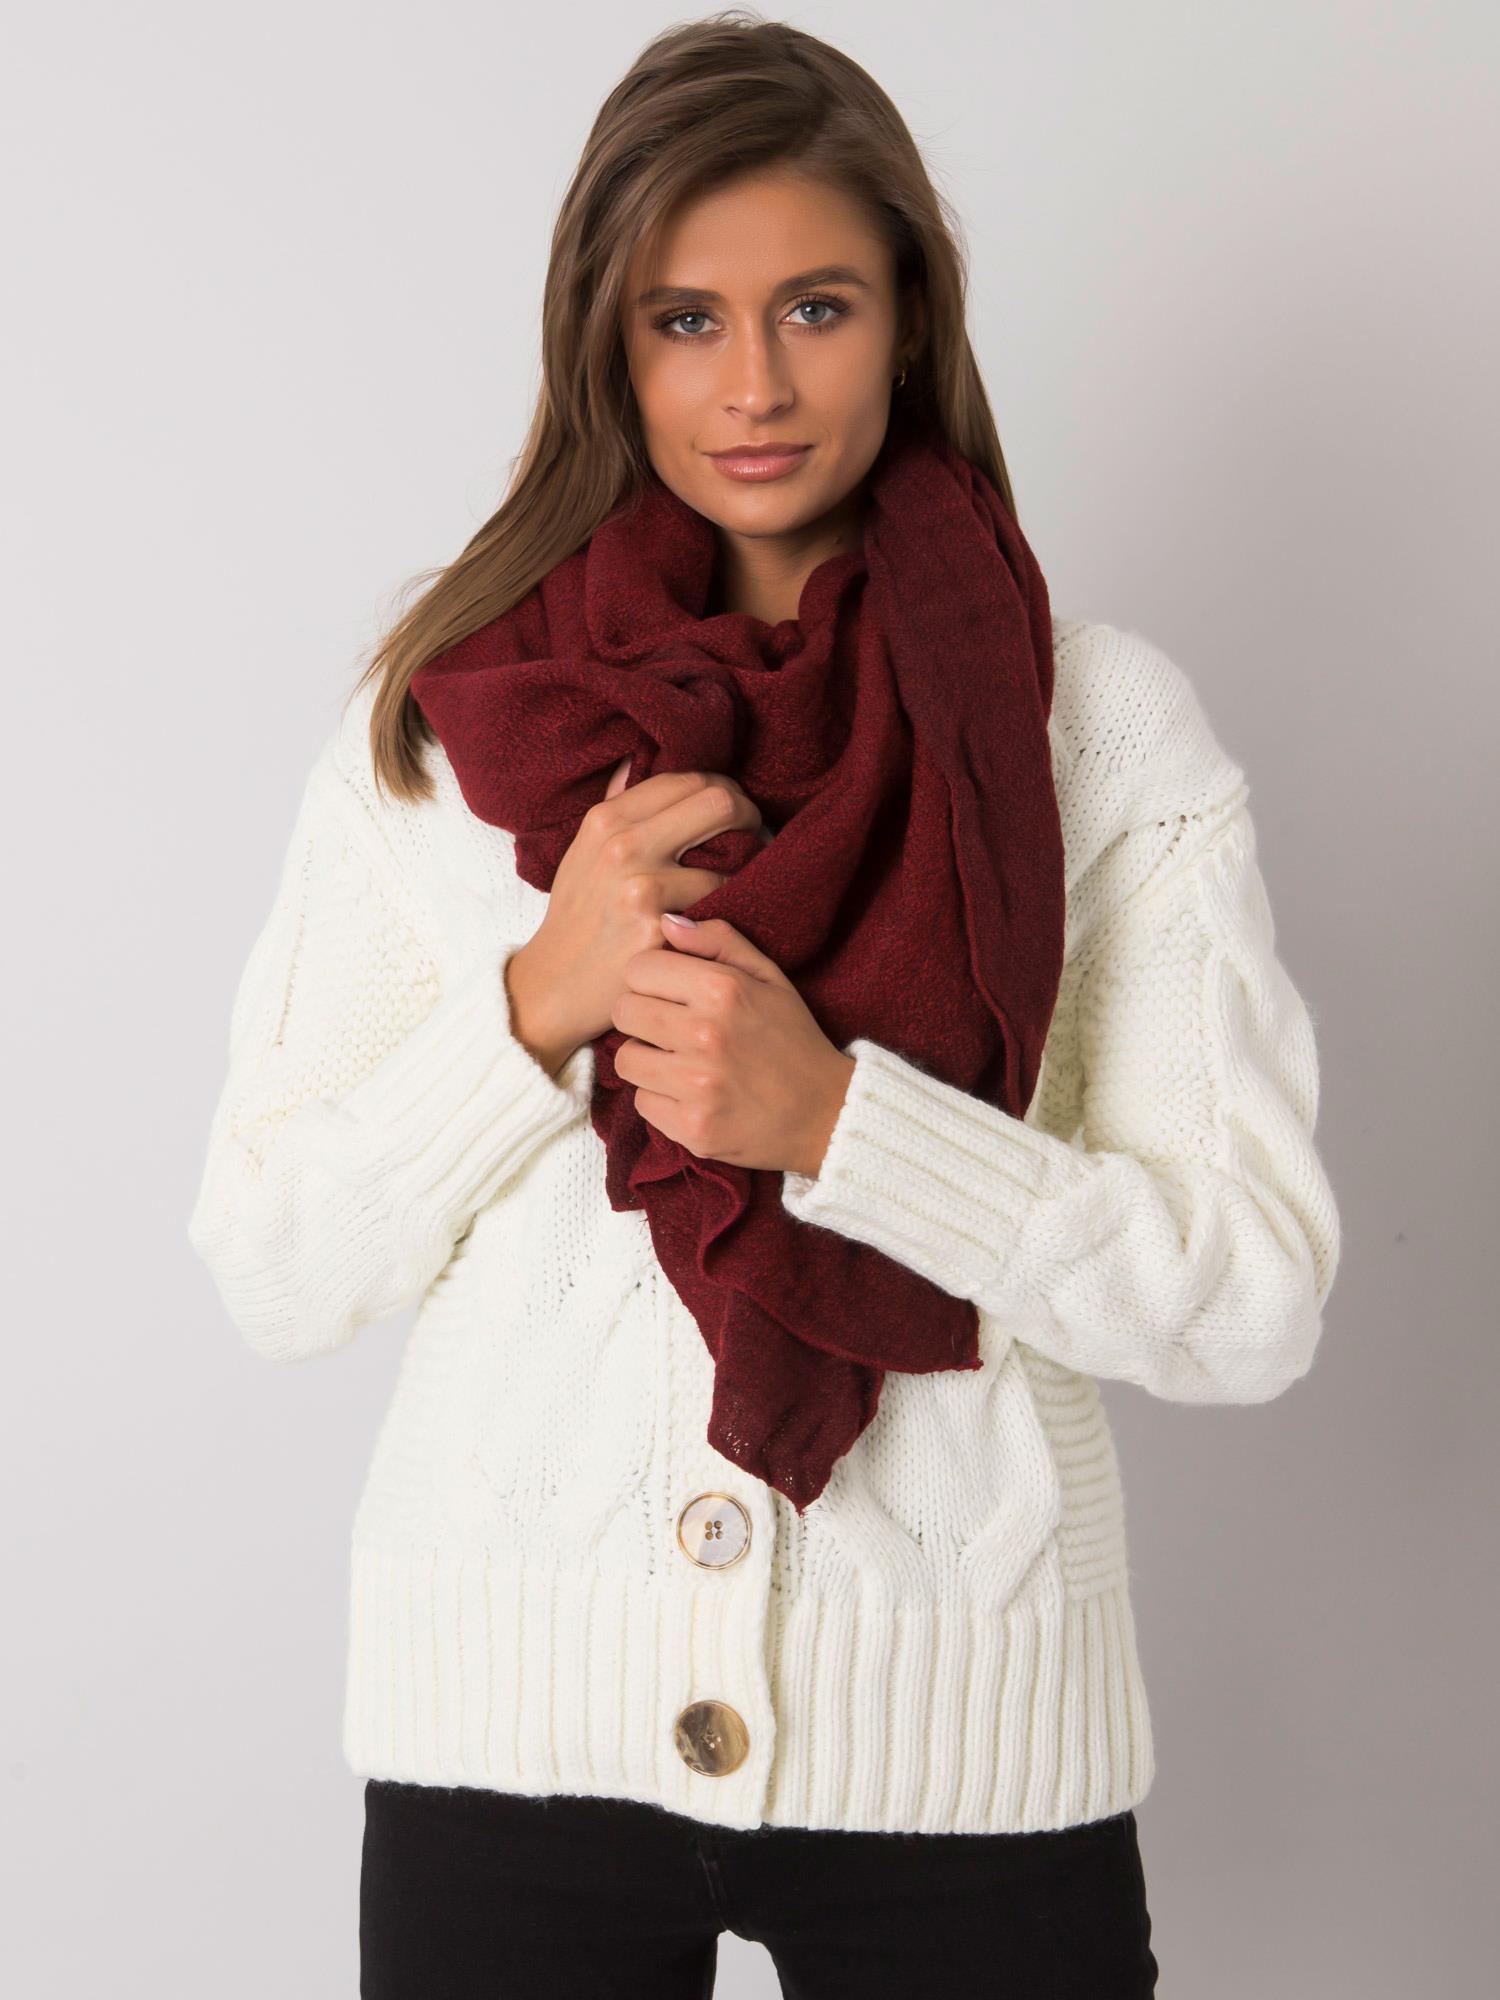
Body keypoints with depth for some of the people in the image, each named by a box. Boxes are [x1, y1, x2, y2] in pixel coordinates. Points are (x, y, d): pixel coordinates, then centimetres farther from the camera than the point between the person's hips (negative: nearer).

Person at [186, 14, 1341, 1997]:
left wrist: (837, 1116, -19)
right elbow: (273, 1272, 0)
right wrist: (538, 1003, -15)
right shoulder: (442, 719, 1)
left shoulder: (1110, 728, -2)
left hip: (966, 1742, -1)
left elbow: (1251, 1300, -7)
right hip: (518, 1716, 1)